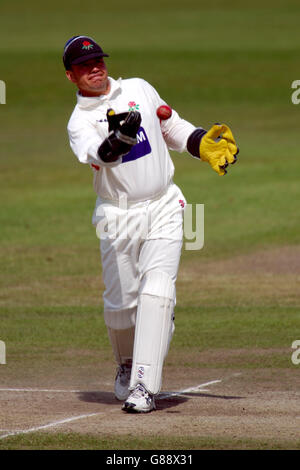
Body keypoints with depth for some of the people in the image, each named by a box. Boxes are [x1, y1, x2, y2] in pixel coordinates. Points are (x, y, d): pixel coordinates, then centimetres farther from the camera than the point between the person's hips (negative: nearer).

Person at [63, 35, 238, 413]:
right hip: (118, 217, -1)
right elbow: (98, 155, -25)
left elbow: (174, 129, 19)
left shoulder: (139, 89, 7)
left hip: (163, 208, 1)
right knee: (120, 301, 3)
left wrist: (204, 144, 2)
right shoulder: (79, 121, -3)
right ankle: (127, 364, 34)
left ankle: (145, 385, -21)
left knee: (157, 290, -15)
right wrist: (119, 139, -44)